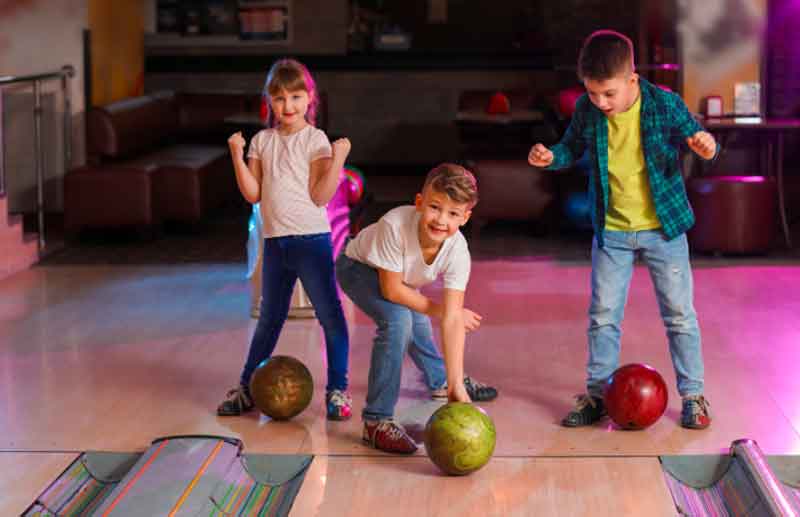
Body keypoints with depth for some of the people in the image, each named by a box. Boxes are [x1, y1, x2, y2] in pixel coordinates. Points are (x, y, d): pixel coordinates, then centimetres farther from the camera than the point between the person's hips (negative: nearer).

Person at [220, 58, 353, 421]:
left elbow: (320, 195, -12)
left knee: (330, 315, -2)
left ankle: (338, 389, 6)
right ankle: (247, 387, 24)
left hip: (311, 240, -5)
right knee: (269, 318, 16)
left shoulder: (315, 140, -6)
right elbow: (253, 194, 3)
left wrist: (338, 160, -22)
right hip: (275, 241, 5)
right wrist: (238, 156, -5)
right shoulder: (262, 141, 8)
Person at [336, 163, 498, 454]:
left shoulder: (458, 252, -32)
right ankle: (376, 421, -20)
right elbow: (392, 290, -33)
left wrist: (456, 385, -39)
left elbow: (452, 320, -34)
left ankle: (440, 381, 58)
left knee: (417, 325, 23)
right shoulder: (395, 226, -44)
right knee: (398, 320, -27)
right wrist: (439, 310, -23)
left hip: (403, 278, 5)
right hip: (358, 267, -5)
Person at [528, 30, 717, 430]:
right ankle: (597, 393, 20)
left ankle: (692, 395, 17)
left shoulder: (665, 105, -17)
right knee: (603, 316, 8)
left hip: (663, 228, -2)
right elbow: (572, 148, 9)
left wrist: (706, 147, -29)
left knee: (679, 314, 5)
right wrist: (550, 157, -13)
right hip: (611, 232, 3)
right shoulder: (587, 111, -9)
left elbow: (697, 139, -6)